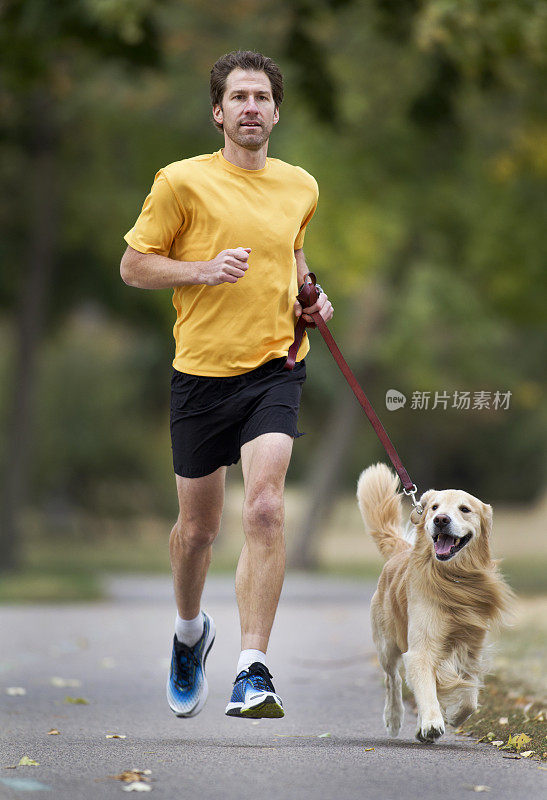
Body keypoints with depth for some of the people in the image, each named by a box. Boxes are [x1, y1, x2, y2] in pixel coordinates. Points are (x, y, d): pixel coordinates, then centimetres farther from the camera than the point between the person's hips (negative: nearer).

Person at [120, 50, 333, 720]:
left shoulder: (300, 187, 9)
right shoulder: (183, 181, -4)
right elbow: (133, 264, -1)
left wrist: (309, 296, 9)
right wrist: (205, 270, -16)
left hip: (275, 368, 1)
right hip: (201, 369, -1)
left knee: (265, 509, -19)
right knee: (197, 527, 11)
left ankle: (252, 672, -20)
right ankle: (189, 631, 43)